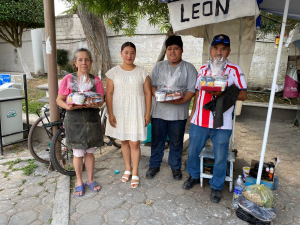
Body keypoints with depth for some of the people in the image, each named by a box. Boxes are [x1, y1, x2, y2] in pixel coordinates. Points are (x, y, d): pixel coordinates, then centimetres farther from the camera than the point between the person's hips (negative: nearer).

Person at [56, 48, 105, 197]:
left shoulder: (96, 80, 0)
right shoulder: (68, 79, -5)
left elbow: (101, 101, -3)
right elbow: (59, 100, -4)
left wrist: (94, 105, -26)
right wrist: (68, 106, -26)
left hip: (92, 121, 2)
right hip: (75, 122, -2)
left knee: (90, 152, 14)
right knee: (78, 154, 8)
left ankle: (90, 180, 33)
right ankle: (79, 182, 29)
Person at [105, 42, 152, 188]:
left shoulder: (142, 72, 1)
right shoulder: (113, 72, 1)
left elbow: (147, 93, 1)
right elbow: (109, 94, 0)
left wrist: (147, 113, -4)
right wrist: (110, 114, -5)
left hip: (136, 112, -1)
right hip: (119, 112, 2)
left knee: (134, 143, 0)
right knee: (123, 141, 13)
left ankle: (135, 173, 18)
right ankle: (128, 168, 33)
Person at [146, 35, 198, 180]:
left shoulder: (189, 68, 3)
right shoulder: (159, 66, 10)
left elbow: (192, 89, -5)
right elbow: (151, 84, 6)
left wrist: (181, 100, -22)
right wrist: (157, 95, -15)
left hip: (178, 112, -1)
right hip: (159, 110, 2)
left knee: (176, 142, 12)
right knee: (157, 140, 11)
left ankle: (175, 167, 32)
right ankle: (154, 165, 31)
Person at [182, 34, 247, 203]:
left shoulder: (234, 70, -2)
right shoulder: (204, 69, 10)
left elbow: (243, 94, -5)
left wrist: (223, 94, -21)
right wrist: (193, 111, 12)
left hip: (222, 124, -3)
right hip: (199, 121, 4)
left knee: (220, 157, 8)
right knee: (193, 151, 15)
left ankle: (217, 186, 30)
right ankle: (194, 176, 41)